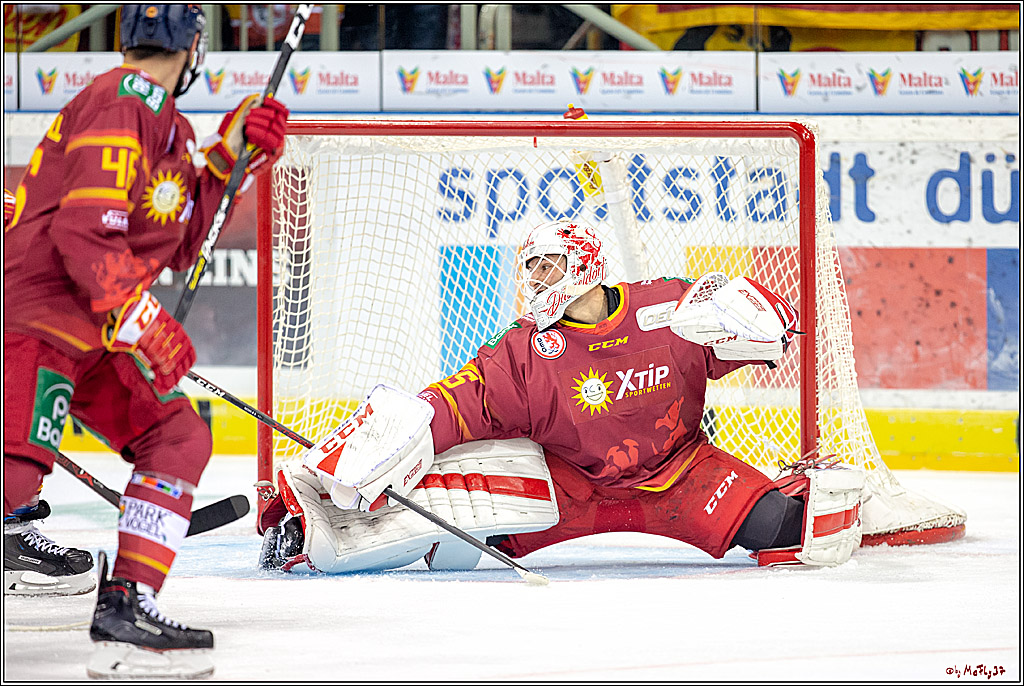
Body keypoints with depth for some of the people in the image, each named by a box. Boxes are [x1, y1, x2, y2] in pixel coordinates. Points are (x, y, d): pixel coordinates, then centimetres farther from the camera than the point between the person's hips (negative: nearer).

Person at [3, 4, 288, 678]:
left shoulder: (164, 122, 18)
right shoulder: (123, 105, -13)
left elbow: (175, 247, 19)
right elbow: (82, 231, -23)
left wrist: (225, 158, 12)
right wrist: (141, 323, -22)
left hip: (92, 332, 10)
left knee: (179, 435, 8)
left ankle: (124, 606, 4)